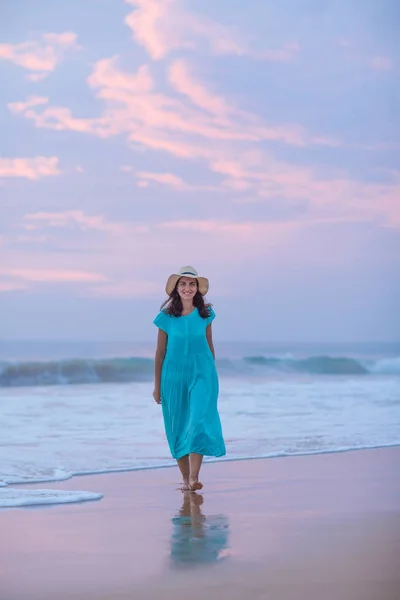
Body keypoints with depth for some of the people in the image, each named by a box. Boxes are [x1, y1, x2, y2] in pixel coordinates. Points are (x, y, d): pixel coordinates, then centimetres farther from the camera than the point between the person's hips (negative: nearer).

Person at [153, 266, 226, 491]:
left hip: (202, 373, 0)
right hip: (174, 376, 0)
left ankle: (194, 477, -19)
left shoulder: (205, 314, 1)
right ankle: (185, 478, 15)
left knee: (199, 421, -16)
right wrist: (157, 385, 4)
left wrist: (212, 375, 16)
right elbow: (160, 352, 3)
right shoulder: (166, 317, -2)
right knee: (178, 428, 5)